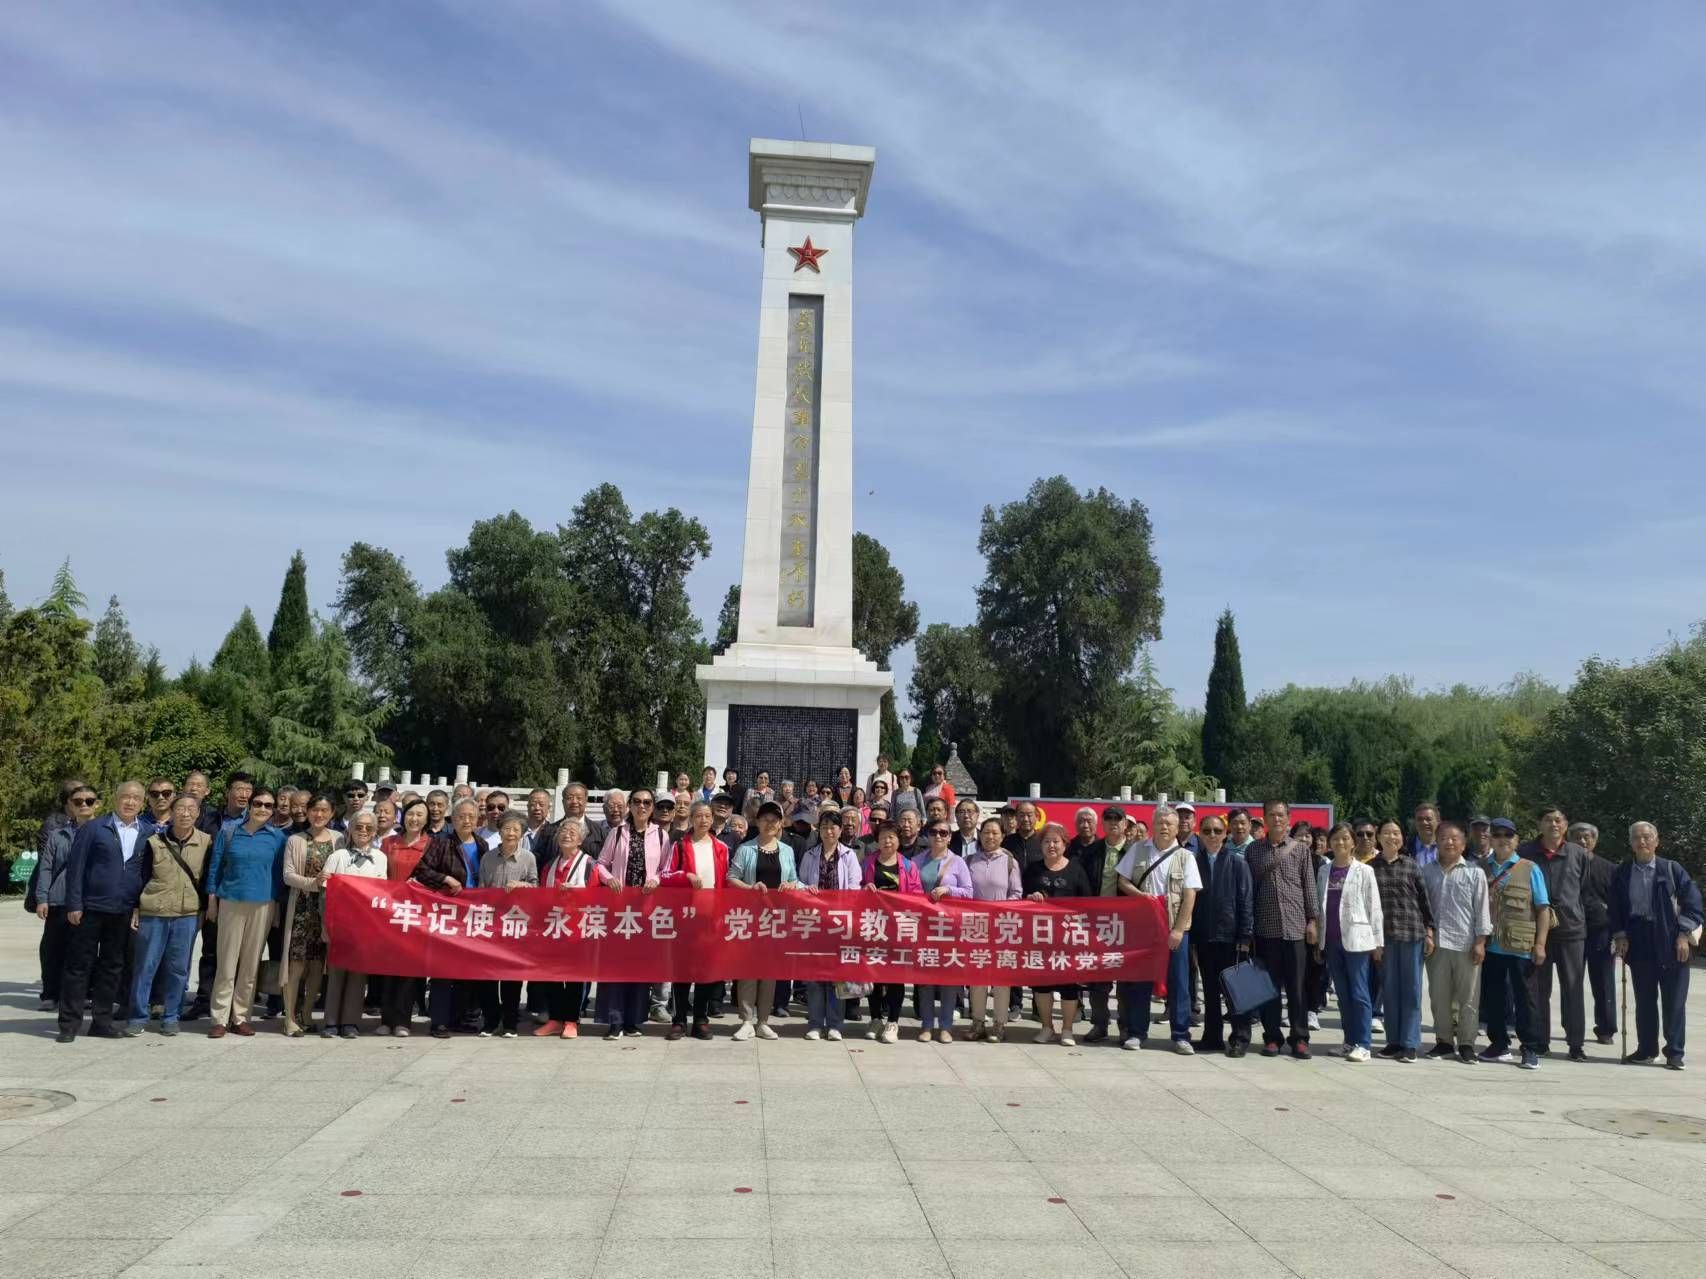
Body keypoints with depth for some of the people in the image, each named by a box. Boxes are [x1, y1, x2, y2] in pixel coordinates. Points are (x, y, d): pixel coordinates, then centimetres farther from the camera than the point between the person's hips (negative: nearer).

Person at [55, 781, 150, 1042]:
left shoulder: (147, 834, 6)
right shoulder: (92, 829, -1)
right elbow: (75, 867, -3)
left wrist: (140, 906, 1)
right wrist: (74, 905, -8)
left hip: (124, 912, 3)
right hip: (91, 909, -3)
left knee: (113, 967, 9)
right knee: (79, 965, 3)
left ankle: (102, 1021, 19)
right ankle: (69, 1023, 11)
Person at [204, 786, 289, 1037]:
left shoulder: (278, 837, 3)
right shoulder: (228, 831, 2)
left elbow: (280, 873, 6)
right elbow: (215, 866, 5)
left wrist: (277, 904, 3)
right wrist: (212, 900, 2)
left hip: (262, 905, 1)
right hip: (231, 902, -1)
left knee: (251, 964, 5)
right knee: (226, 962, -1)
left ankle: (240, 1017, 14)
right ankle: (219, 1018, 5)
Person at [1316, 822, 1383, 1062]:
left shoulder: (1364, 871, -2)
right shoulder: (1324, 871, 10)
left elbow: (1374, 907, -3)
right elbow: (1319, 905, 11)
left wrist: (1377, 941, -5)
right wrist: (1318, 939, 8)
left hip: (1356, 940, -4)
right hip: (1331, 941, 4)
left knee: (1359, 993, -4)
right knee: (1343, 994, 9)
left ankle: (1363, 1044, 0)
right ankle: (1350, 1041, 16)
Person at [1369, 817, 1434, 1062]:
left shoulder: (1411, 865, 4)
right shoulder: (1371, 867, 6)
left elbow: (1423, 898, 5)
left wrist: (1429, 931, 0)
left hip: (1412, 932, -1)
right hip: (1383, 934, 1)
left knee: (1411, 988, 1)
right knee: (1389, 989, 6)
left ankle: (1410, 1044, 5)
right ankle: (1394, 1041, 14)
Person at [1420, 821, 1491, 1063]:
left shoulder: (1474, 872, 0)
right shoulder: (1427, 872, 7)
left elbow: (1481, 909, -1)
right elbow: (1422, 906, 10)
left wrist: (1480, 942, -6)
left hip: (1466, 943, -3)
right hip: (1436, 943, 3)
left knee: (1467, 997, 3)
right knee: (1439, 996, 9)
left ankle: (1466, 1043, 12)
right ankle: (1444, 1040, 20)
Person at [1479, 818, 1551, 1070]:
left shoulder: (1530, 869, 1)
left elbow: (1543, 909, -2)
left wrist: (1540, 944, -9)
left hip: (1521, 947, -3)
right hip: (1490, 946, 3)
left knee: (1524, 998, 4)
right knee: (1491, 998, 10)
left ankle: (1530, 1049, 12)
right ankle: (1499, 1045, 21)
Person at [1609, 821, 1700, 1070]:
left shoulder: (1673, 869, 1)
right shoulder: (1622, 874, 6)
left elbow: (1693, 902, -1)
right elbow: (1615, 909, 11)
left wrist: (1684, 935, -8)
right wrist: (1619, 936, 0)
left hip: (1672, 946, -2)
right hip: (1639, 947, 2)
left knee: (1674, 1002, 2)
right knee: (1644, 1001, 9)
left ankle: (1674, 1053, 11)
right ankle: (1646, 1050, 19)